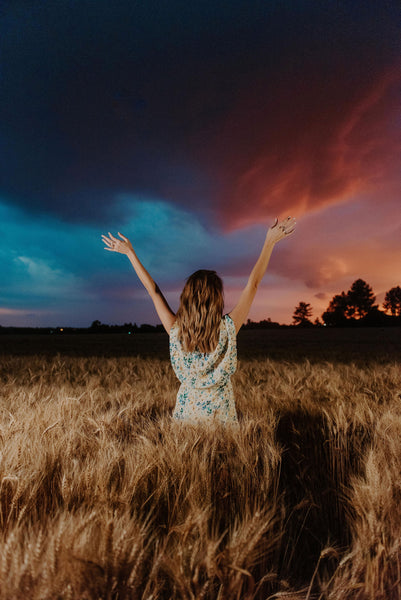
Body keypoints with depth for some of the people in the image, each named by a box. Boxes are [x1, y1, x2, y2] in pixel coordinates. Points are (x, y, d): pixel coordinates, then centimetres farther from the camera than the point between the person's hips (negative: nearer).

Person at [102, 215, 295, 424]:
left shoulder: (176, 331, -15)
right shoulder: (227, 329, -20)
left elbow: (153, 290, -7)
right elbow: (253, 284, -14)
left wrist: (130, 252, 2)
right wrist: (269, 243, -7)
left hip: (186, 409, 2)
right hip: (220, 412, -2)